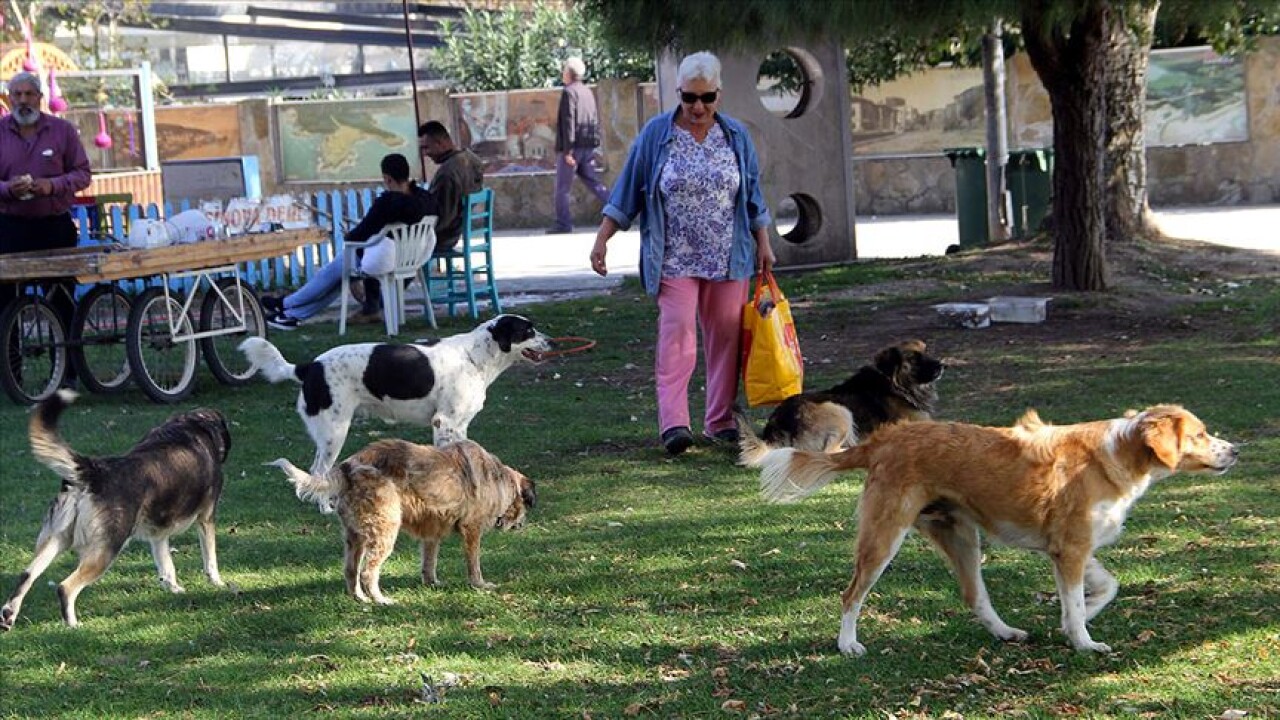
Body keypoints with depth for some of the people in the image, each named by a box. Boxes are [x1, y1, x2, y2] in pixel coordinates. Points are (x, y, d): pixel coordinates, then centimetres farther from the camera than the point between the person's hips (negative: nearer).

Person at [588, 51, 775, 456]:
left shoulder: (736, 137, 7)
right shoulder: (656, 135, 0)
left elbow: (752, 196, 14)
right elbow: (627, 191, 3)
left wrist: (763, 244, 11)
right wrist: (601, 240, -1)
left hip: (729, 257, 3)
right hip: (675, 259, -3)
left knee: (725, 335, 3)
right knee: (677, 332, -13)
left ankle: (720, 421, 12)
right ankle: (673, 423, -19)